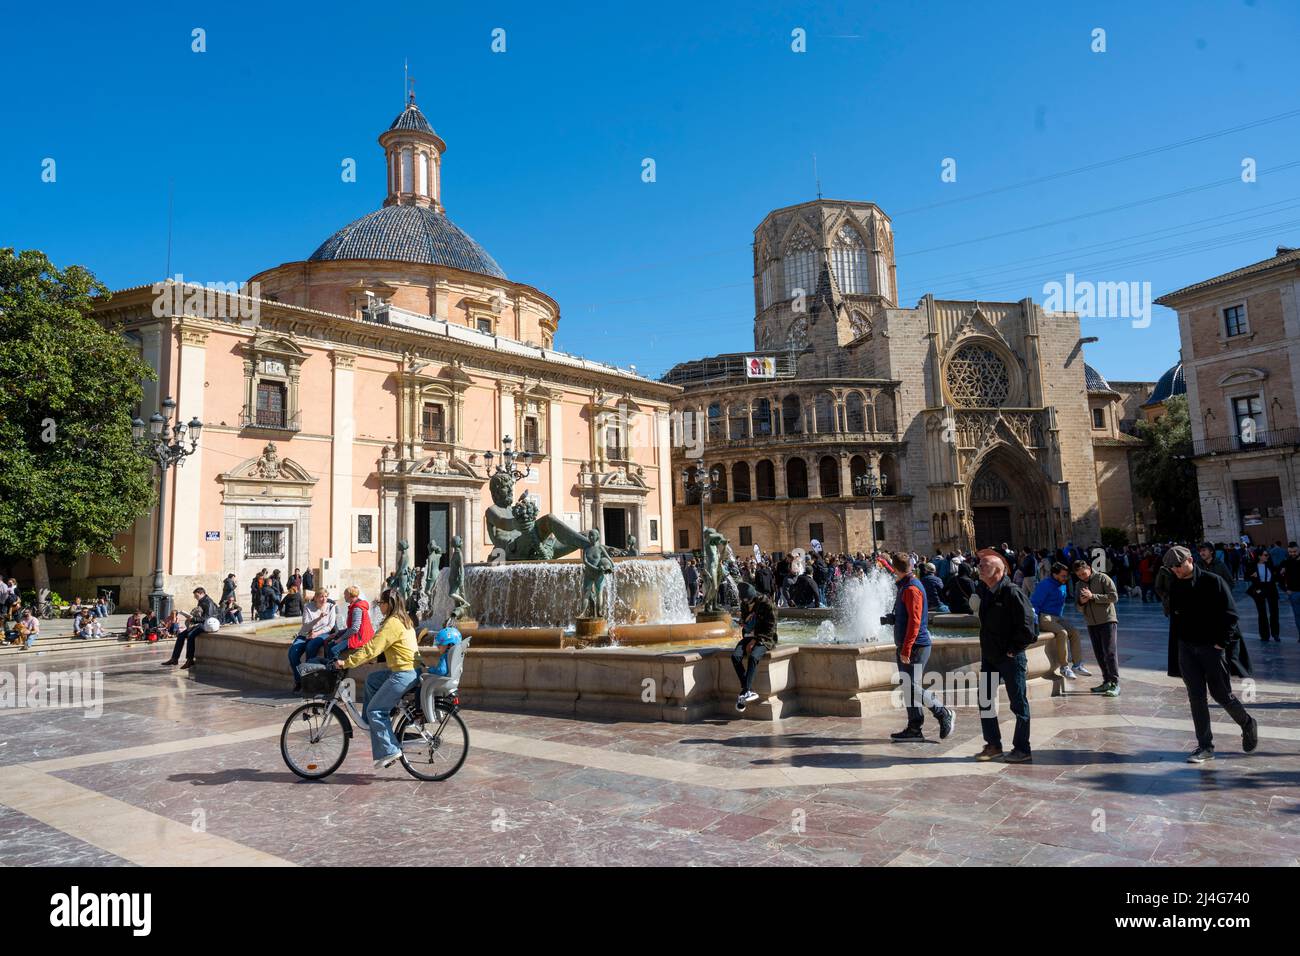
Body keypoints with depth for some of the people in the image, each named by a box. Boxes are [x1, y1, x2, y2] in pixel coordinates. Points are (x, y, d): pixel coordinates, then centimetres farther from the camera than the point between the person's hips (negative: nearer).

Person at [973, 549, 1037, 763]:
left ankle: (1022, 749, 16)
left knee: (1018, 704, 5)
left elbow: (1027, 626, -19)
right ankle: (993, 745, 23)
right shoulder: (983, 592, 7)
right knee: (985, 702, 11)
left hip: (1011, 658, -8)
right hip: (989, 657, 8)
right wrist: (986, 649, 14)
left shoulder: (1013, 593, -17)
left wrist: (1013, 649, -13)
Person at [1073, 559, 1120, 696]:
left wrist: (1093, 596, -17)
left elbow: (1114, 596, -12)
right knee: (1099, 654, 7)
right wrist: (1081, 602, -8)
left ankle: (1115, 684, -6)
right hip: (1091, 623, 6)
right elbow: (1079, 608, 15)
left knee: (1110, 652, -8)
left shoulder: (1102, 578, -3)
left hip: (1107, 620, -6)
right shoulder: (1080, 585, 14)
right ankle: (1107, 681, 15)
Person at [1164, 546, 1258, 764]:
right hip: (1186, 648, 4)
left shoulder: (1212, 582, -8)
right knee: (1196, 697, 3)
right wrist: (1175, 653, 10)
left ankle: (1248, 725, 34)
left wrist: (1221, 643, -13)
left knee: (1222, 694, 4)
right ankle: (1205, 747, 9)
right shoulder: (1175, 588, 7)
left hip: (1212, 647, -4)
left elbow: (1230, 614, -8)